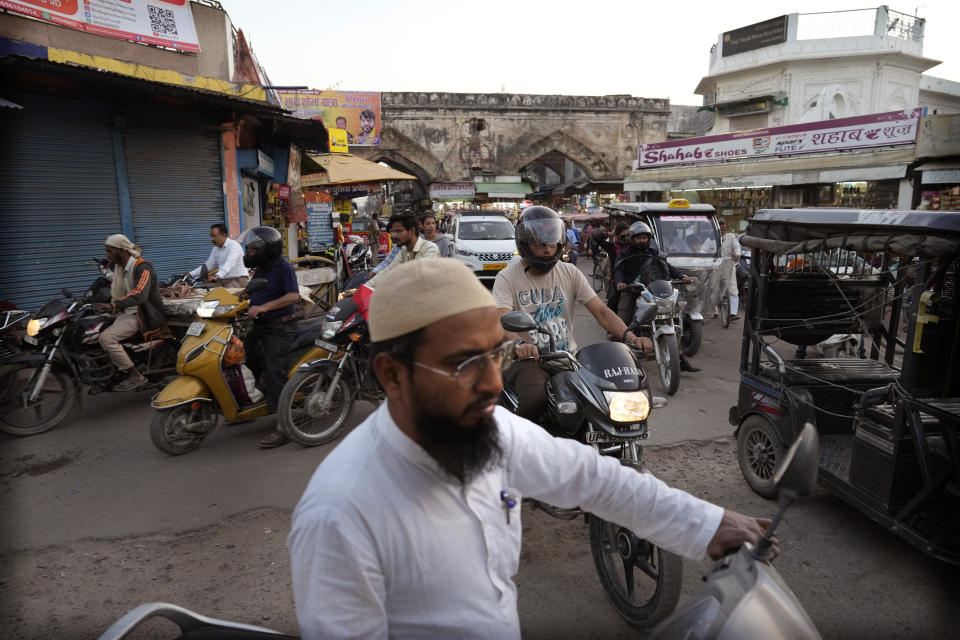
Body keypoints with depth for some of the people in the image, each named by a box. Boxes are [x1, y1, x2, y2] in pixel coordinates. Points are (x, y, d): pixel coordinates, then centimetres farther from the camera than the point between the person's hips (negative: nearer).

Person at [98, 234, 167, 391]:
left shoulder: (142, 268, -16)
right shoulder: (116, 267, 12)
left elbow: (140, 294, -32)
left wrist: (113, 305, -41)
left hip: (140, 315, -10)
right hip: (126, 313, 10)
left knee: (106, 338, -25)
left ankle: (136, 377, -21)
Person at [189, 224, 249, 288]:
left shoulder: (233, 245, -11)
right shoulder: (216, 249, 15)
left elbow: (229, 264, -27)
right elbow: (208, 265, 19)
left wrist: (217, 276, -42)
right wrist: (190, 274, 8)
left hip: (238, 280, -7)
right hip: (222, 280, 7)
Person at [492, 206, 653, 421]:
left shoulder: (570, 273, 9)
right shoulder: (508, 277, -2)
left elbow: (600, 311, 2)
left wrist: (630, 337, -16)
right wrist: (519, 344, -41)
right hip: (529, 360, -4)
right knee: (535, 398, -34)